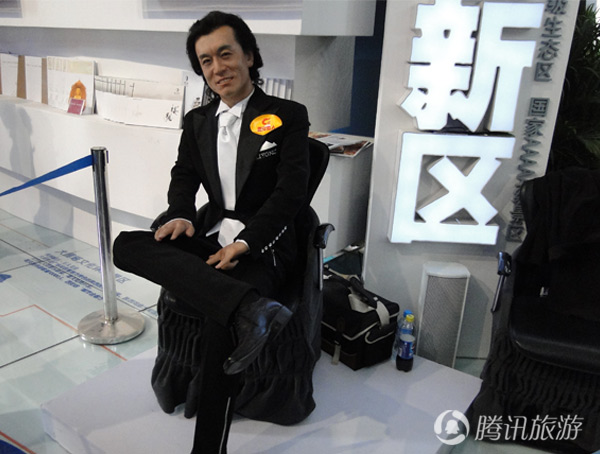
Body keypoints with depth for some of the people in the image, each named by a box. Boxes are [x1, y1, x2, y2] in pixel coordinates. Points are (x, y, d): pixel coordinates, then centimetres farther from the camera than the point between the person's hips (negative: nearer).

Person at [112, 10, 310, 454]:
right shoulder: (197, 121, 17)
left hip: (263, 245, -5)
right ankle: (247, 307, -39)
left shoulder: (288, 116, 0)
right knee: (126, 245, -22)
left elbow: (291, 190, -8)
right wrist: (181, 215, -9)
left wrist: (245, 242, -20)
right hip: (210, 237, 5)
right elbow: (183, 177, 16)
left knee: (219, 324, -31)